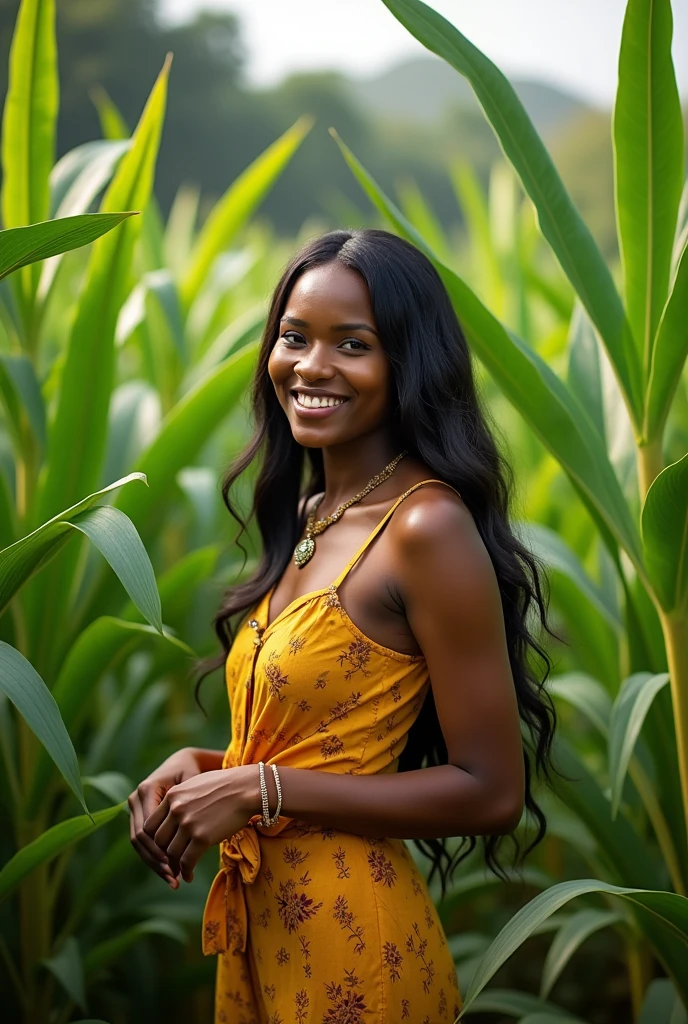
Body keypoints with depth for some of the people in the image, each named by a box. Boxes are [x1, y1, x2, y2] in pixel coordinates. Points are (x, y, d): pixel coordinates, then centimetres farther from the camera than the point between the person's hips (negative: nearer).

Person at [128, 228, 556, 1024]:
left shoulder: (429, 527, -18)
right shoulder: (307, 517, 5)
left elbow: (491, 793, -18)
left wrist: (259, 791, -18)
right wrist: (203, 766, -4)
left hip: (351, 939, -7)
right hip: (261, 928, 7)